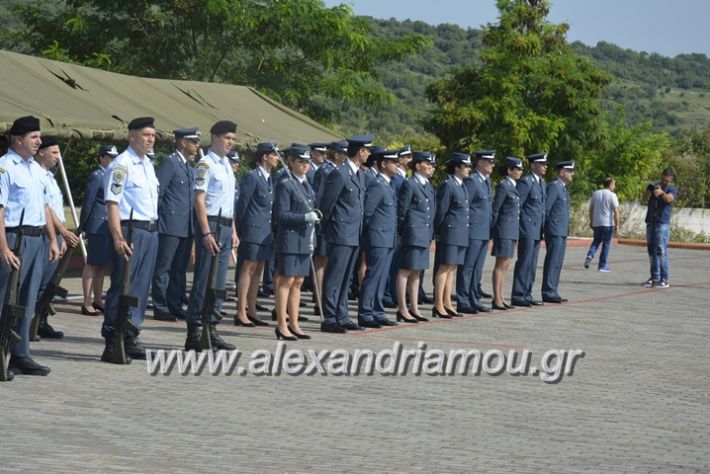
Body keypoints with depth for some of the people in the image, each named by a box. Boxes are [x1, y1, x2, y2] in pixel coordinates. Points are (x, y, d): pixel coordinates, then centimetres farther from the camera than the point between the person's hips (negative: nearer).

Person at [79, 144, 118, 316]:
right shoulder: (96, 176, -8)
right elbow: (87, 203, -8)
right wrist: (83, 227, -7)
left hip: (110, 227, 8)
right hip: (98, 226, -8)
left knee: (103, 265, 12)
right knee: (92, 264, -5)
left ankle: (97, 300, 19)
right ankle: (87, 303, -2)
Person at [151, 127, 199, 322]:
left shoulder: (190, 166, 18)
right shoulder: (169, 162, -8)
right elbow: (157, 192, -12)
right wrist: (161, 216, -11)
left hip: (187, 227, 8)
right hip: (170, 225, -8)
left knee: (179, 269, 11)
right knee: (163, 268, -3)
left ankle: (175, 306, 16)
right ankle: (160, 308, 0)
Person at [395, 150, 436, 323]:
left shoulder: (429, 186, 15)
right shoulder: (409, 184, -9)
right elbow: (401, 210, -9)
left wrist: (430, 235, 16)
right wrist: (401, 233, -8)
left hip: (424, 235, 8)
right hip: (412, 234, -8)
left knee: (417, 272, 12)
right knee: (406, 270, -4)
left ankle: (414, 308, 18)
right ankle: (402, 310, -2)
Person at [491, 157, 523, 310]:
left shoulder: (513, 186, 15)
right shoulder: (503, 186, -12)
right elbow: (495, 209, -12)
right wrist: (493, 231, -9)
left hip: (512, 231, 9)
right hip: (504, 230, -9)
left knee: (505, 266, 10)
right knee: (501, 265, -7)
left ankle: (500, 298, 14)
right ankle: (497, 299, -5)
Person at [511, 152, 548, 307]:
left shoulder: (542, 182, 16)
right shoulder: (526, 182, -12)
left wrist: (542, 226, 17)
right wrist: (517, 227, -13)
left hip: (537, 230, 9)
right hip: (527, 229, -9)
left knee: (531, 265, 10)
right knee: (524, 263, -7)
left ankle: (527, 295, 15)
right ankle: (518, 296, -3)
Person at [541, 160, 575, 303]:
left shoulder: (563, 188, 18)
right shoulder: (554, 186, -12)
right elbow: (546, 208, -17)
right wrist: (549, 224, -9)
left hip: (562, 232, 10)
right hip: (555, 231, -10)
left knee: (557, 263, 10)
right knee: (552, 263, -8)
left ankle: (552, 292, 14)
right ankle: (548, 293, -7)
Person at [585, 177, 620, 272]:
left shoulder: (595, 193, 7)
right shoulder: (612, 195, -8)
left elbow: (591, 209, 11)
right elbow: (616, 211, -13)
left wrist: (591, 221, 20)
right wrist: (617, 225, -9)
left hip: (596, 223, 5)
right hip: (608, 223, -4)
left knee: (596, 241, 20)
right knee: (606, 244, 5)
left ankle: (590, 256, -4)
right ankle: (602, 265, 5)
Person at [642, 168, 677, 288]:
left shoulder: (672, 189, 1)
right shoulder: (654, 185, 12)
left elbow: (669, 198, -21)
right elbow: (645, 198, -2)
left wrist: (662, 193, -42)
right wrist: (650, 190, -23)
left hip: (663, 223, -5)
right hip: (651, 222, 5)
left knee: (661, 251, -13)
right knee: (651, 250, 7)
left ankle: (665, 279, -13)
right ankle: (655, 277, 13)